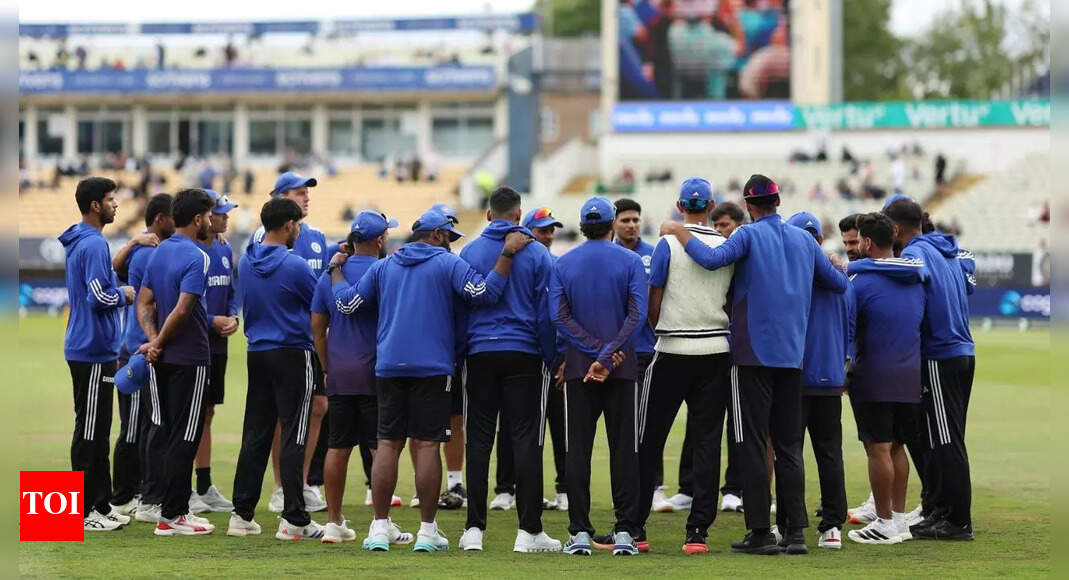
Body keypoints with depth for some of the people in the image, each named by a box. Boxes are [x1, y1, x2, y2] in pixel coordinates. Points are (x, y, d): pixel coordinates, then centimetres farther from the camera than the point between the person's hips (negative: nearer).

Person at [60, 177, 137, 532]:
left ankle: (99, 505, 18)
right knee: (91, 432, -6)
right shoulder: (94, 244, -17)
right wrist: (124, 295, -6)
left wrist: (118, 293, 10)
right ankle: (84, 511, -2)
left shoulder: (80, 242, 14)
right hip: (94, 350, -10)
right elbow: (100, 297, -24)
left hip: (86, 347, 10)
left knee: (95, 431, 13)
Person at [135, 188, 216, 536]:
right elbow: (182, 310, -23)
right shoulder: (196, 258, -16)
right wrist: (158, 343, -11)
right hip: (189, 359, -8)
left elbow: (144, 302, 7)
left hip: (162, 360, 8)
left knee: (161, 432, 12)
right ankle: (172, 516, -3)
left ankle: (172, 505, 16)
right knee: (184, 438, -4)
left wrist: (153, 340, -5)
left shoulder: (158, 252, 10)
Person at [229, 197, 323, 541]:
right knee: (294, 438, -3)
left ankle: (242, 515, 10)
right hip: (293, 355, -6)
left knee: (255, 435, 10)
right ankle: (293, 519, -4)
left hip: (258, 354, 6)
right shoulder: (294, 266, -14)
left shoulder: (246, 263, 6)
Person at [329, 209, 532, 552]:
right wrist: (507, 254, -8)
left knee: (388, 443, 6)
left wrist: (336, 270, 29)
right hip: (432, 368, -3)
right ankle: (427, 532, -2)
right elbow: (485, 293, -14)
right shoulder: (447, 263, 0)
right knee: (427, 445, -2)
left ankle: (380, 528, 2)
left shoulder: (383, 267, 12)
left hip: (388, 367, 4)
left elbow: (346, 304, 13)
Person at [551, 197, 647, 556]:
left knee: (578, 450, 3)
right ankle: (625, 531, 0)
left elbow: (559, 315, -5)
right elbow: (637, 315, -11)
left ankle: (579, 532, 0)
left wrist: (595, 349, -9)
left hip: (578, 366, 1)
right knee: (624, 449, 3)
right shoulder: (630, 262, -1)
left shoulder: (562, 265, 4)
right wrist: (608, 356, -14)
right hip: (623, 369, -1)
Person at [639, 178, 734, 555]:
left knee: (649, 440, 6)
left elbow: (653, 304, -3)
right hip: (716, 352, 2)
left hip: (673, 352, -2)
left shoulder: (668, 244, -7)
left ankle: (634, 526, 7)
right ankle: (698, 531, 0)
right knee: (706, 442, 4)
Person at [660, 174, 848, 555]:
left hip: (753, 354, -5)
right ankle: (796, 531, 3)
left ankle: (761, 533, -3)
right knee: (789, 446, 8)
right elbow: (839, 284, 17)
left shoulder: (750, 235, -6)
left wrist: (679, 232, -11)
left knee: (752, 445, -1)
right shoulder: (804, 240, 10)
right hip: (792, 355, 5)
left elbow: (712, 259, -24)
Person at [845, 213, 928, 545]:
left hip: (875, 377, -7)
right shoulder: (915, 278, 10)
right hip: (910, 375, 7)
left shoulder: (862, 279, -11)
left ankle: (885, 524, -1)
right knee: (897, 446, 15)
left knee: (878, 448, -3)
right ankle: (899, 518, 18)